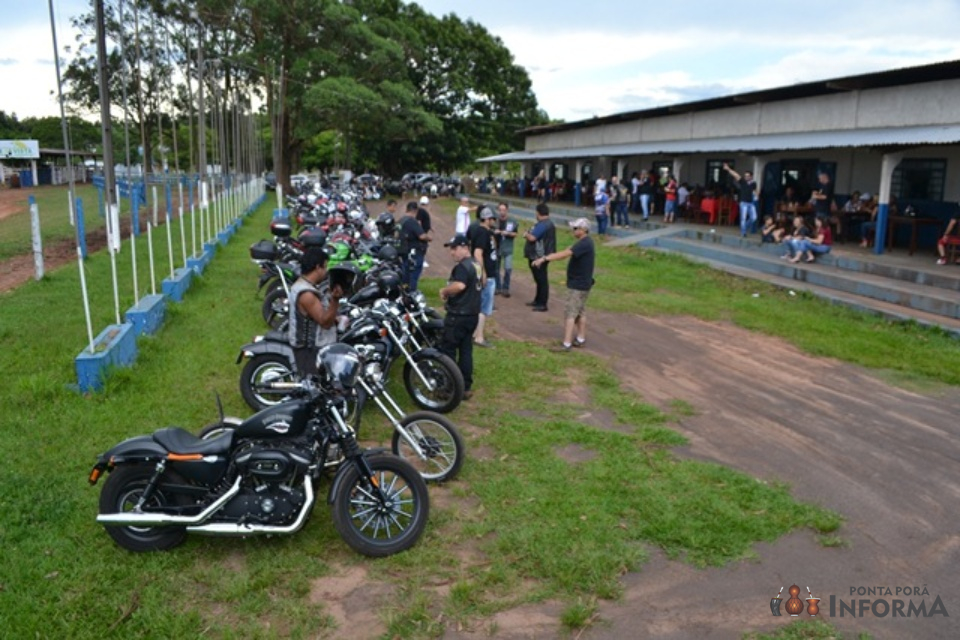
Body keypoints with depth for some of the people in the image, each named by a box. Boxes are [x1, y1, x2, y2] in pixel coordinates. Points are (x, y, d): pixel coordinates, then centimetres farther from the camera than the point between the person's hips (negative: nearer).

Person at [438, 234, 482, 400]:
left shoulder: (462, 266, -17)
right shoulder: (475, 265, 14)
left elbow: (459, 286, -34)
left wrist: (444, 290, -16)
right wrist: (449, 293, 10)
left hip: (459, 315, -9)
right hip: (472, 313, 10)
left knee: (447, 350, -1)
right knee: (466, 350, 12)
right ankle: (466, 387, 16)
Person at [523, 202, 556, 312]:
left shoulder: (542, 225, -20)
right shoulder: (549, 223, 15)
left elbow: (532, 238, -26)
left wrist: (526, 234, -5)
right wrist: (529, 235, 8)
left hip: (539, 257, -11)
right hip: (539, 256, 11)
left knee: (541, 280, -6)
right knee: (539, 279, 19)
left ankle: (542, 304, -1)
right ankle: (538, 301, 30)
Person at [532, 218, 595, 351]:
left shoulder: (584, 244, -22)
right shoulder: (585, 242, 12)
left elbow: (565, 254, -31)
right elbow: (567, 252, 11)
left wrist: (545, 258, -34)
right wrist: (548, 257, 3)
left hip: (577, 284, -10)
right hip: (582, 283, 10)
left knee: (570, 313, -8)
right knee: (580, 312, 17)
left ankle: (566, 344, -8)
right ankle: (581, 339, 26)